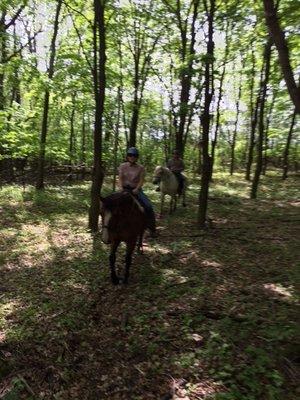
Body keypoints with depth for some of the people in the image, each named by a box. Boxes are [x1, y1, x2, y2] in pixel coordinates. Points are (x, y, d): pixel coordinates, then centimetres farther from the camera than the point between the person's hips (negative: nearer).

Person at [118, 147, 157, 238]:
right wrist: (121, 188, -17)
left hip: (136, 189, -1)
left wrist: (136, 189, -22)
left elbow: (141, 180, -5)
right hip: (125, 188, 1)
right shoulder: (123, 166, 5)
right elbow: (120, 179, 0)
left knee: (148, 206, -17)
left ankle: (152, 229, -4)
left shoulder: (140, 168, 2)